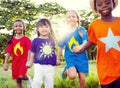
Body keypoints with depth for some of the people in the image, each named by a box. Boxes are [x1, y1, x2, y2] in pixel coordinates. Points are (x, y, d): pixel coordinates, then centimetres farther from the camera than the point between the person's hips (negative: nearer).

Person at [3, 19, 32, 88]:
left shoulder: (26, 39, -6)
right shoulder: (12, 40, 2)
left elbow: (29, 50, -11)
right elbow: (8, 52, 1)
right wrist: (6, 63, -2)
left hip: (24, 60, -3)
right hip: (15, 62, 4)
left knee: (22, 76, -20)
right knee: (18, 79, 8)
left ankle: (29, 78, 13)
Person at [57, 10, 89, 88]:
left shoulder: (81, 30, -3)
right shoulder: (65, 32, 3)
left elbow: (85, 42, -16)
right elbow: (61, 47, 11)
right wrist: (58, 59, 16)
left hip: (81, 57, 0)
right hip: (70, 57, 1)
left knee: (82, 79, 2)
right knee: (72, 75, -22)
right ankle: (66, 71, 13)